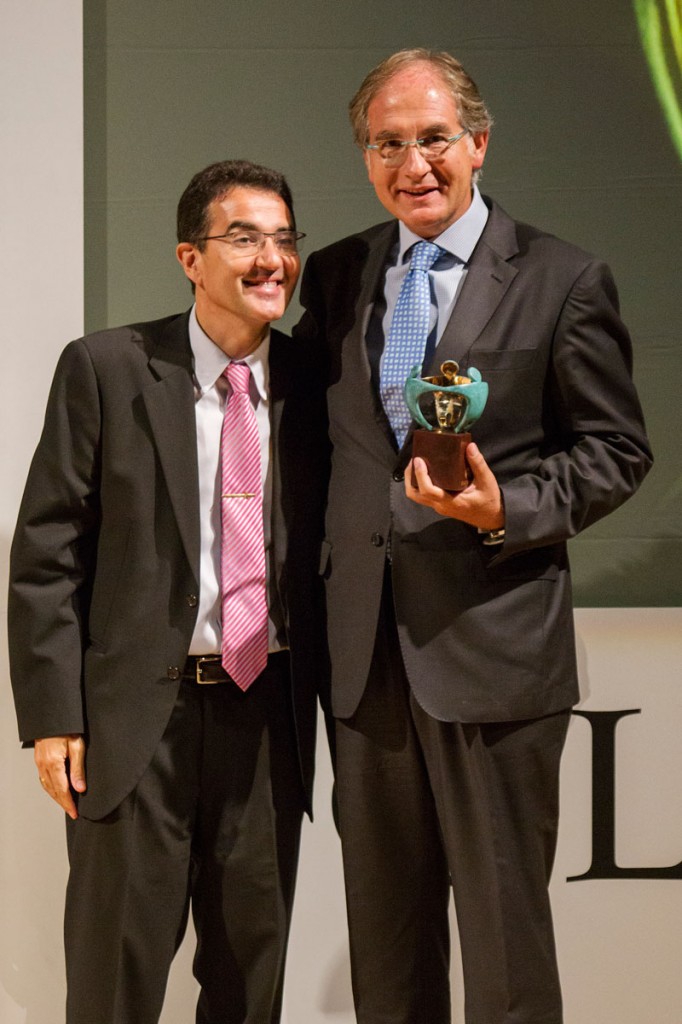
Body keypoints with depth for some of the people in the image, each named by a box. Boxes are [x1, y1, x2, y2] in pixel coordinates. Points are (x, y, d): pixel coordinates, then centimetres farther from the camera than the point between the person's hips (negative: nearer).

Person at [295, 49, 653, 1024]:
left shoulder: (563, 282, -2)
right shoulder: (336, 275, 11)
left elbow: (617, 451, 0)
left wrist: (507, 509, -17)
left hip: (492, 647, -4)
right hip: (366, 649, 5)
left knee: (504, 925, 1)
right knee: (384, 925, 13)